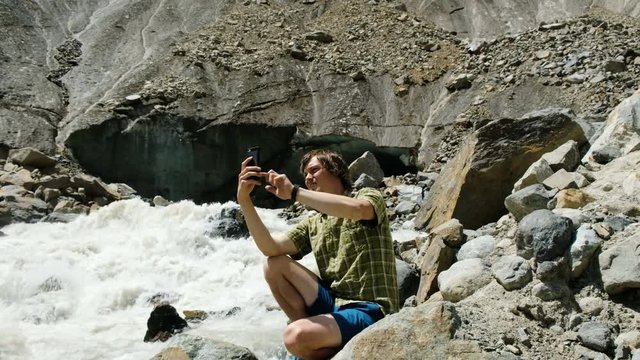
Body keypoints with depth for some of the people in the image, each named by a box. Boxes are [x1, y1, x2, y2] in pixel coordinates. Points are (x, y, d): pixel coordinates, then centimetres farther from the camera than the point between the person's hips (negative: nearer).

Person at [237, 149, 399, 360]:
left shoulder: (368, 197, 1)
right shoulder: (312, 224, 15)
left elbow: (356, 209, -27)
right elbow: (270, 248, 0)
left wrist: (293, 192, -24)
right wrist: (245, 200, -11)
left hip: (369, 310, -6)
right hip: (334, 304, 6)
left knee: (296, 337, -30)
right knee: (274, 265, -5)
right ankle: (312, 333, -4)